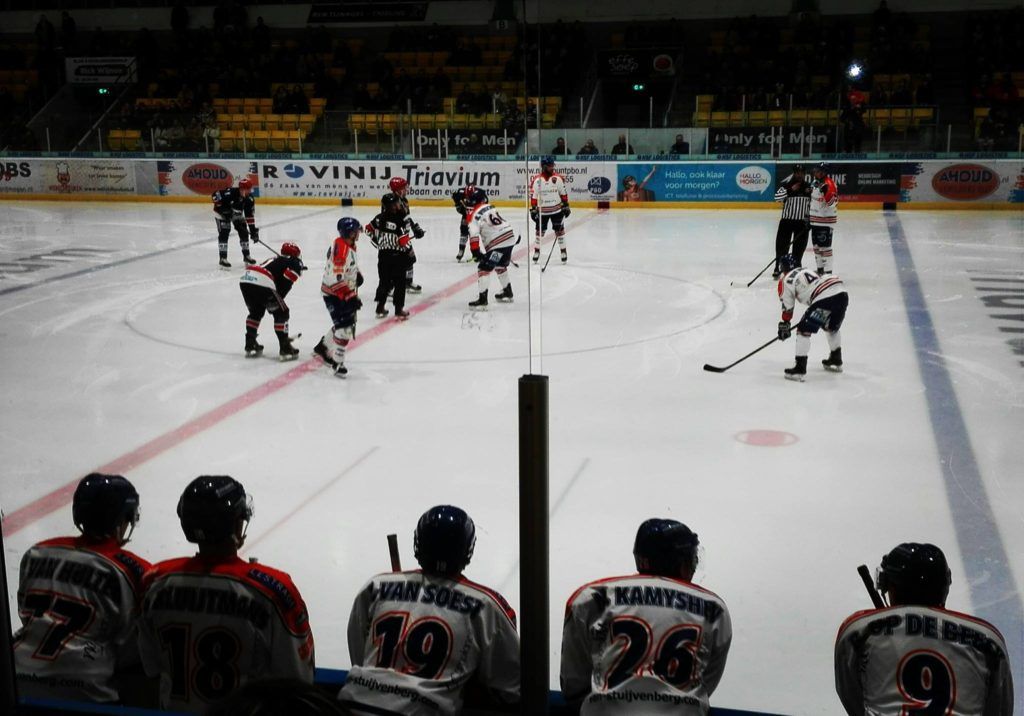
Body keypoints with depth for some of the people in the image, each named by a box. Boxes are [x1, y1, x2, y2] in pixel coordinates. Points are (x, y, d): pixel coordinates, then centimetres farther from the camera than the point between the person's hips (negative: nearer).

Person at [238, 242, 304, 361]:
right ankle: (285, 349, 6)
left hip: (245, 279, 7)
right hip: (262, 283, -7)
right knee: (281, 313, 8)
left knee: (256, 312, 29)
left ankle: (250, 346, 29)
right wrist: (276, 300, 2)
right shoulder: (295, 263, 16)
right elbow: (285, 284, -4)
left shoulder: (275, 260, 37)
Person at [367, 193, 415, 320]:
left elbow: (369, 229, 10)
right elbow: (404, 241, -21)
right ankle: (399, 310, 5)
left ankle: (380, 308, 20)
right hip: (398, 255, -5)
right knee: (399, 283, 5)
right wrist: (410, 252, -3)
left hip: (383, 254, 5)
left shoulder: (380, 218, -1)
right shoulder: (402, 220, -19)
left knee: (384, 281, 17)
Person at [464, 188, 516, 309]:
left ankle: (482, 300, -11)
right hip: (510, 237, 8)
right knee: (500, 266, 28)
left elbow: (474, 235, -17)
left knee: (484, 268, -6)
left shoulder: (474, 215, -8)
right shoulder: (489, 207, 14)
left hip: (498, 243, -8)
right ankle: (508, 293, 41)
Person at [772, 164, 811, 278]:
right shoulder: (786, 184, -5)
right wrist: (790, 190, -26)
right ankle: (778, 268, 8)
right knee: (782, 244, -2)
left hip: (802, 221, 2)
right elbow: (777, 197, -19)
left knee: (799, 247, 6)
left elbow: (812, 203, 10)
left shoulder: (809, 186, 4)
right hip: (786, 219, -2)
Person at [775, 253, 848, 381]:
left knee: (804, 330, 2)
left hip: (824, 298, -8)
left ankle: (800, 369, -4)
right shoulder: (806, 270, 33)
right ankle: (836, 360, 45)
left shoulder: (786, 281, 12)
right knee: (832, 327, 32)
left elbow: (787, 308, 12)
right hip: (842, 294, 8)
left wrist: (784, 326, 22)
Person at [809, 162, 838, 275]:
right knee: (816, 245, 16)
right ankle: (820, 269, 28)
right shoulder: (814, 183, 10)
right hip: (815, 220, 9)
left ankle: (828, 272, -5)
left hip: (826, 220, -9)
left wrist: (827, 192, -39)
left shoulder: (829, 185, -18)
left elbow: (832, 203, -25)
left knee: (825, 246, -9)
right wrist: (809, 216, 24)